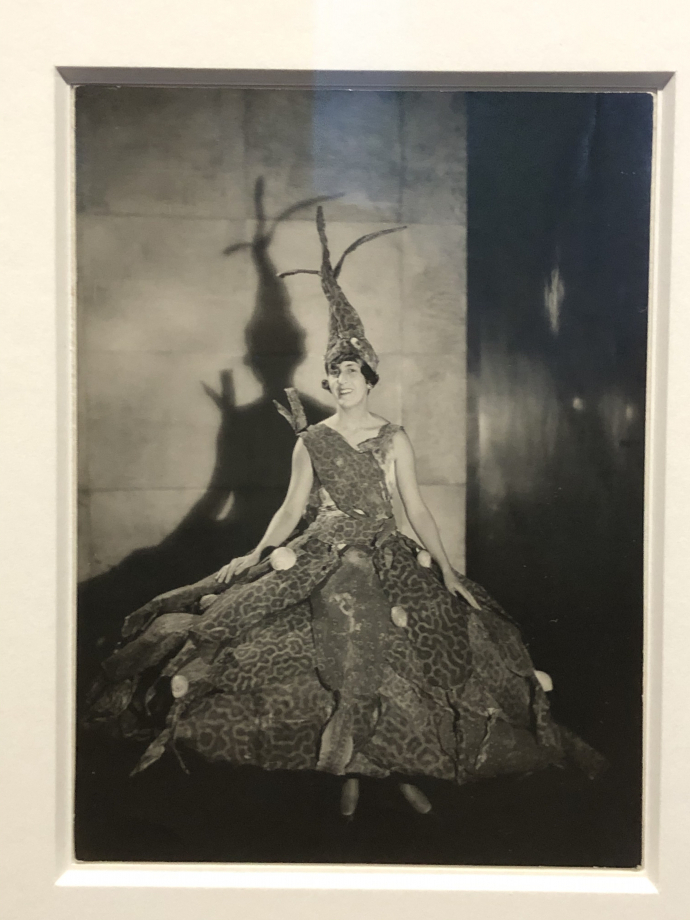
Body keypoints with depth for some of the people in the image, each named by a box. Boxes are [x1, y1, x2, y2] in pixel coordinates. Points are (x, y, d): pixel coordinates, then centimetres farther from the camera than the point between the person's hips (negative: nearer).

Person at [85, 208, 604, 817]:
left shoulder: (394, 439, 7)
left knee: (396, 658, -15)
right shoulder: (311, 440, 8)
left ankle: (402, 765, 0)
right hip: (322, 557, 0)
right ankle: (350, 771, -7)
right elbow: (292, 508, 9)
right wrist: (258, 554, -2)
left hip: (388, 556, 0)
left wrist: (447, 569, -2)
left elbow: (417, 508, 4)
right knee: (351, 635, -20)